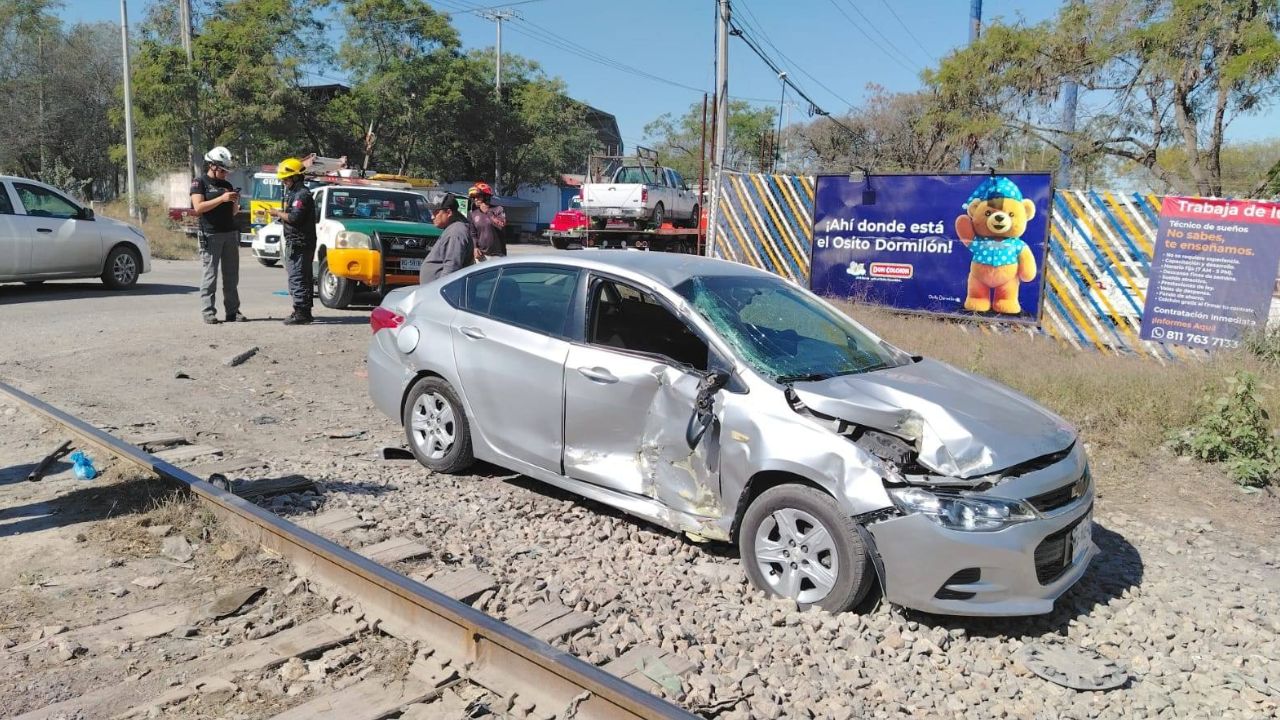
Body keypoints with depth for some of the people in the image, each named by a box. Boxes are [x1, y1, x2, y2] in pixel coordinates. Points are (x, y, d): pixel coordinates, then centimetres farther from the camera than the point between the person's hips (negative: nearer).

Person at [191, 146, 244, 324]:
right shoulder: (200, 182, 1)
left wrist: (235, 202, 0)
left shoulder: (227, 185, 18)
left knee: (232, 276, 5)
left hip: (230, 234, 6)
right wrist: (221, 199, -18)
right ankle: (208, 313, -2)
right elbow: (198, 207, -12)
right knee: (209, 276, -4)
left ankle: (233, 311, 9)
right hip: (210, 235, -6)